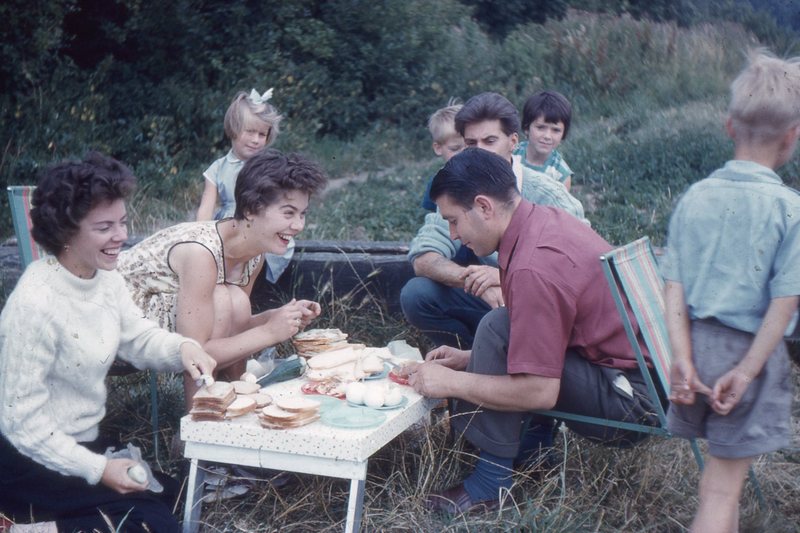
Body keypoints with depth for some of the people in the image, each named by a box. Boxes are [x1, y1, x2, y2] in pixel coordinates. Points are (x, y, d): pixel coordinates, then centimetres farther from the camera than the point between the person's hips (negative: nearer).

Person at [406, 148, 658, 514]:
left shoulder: (534, 268, -25)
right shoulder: (545, 218, 4)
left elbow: (540, 391, -24)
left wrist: (451, 382, -13)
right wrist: (472, 358, 12)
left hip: (630, 401, -10)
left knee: (499, 329, -20)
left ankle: (492, 479, -9)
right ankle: (534, 440, 11)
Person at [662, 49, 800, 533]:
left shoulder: (696, 197, -1)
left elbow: (675, 285, -5)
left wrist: (683, 359, -5)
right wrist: (746, 372, -11)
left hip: (699, 344, 5)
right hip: (749, 351, -5)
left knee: (721, 473, 25)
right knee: (723, 488, 4)